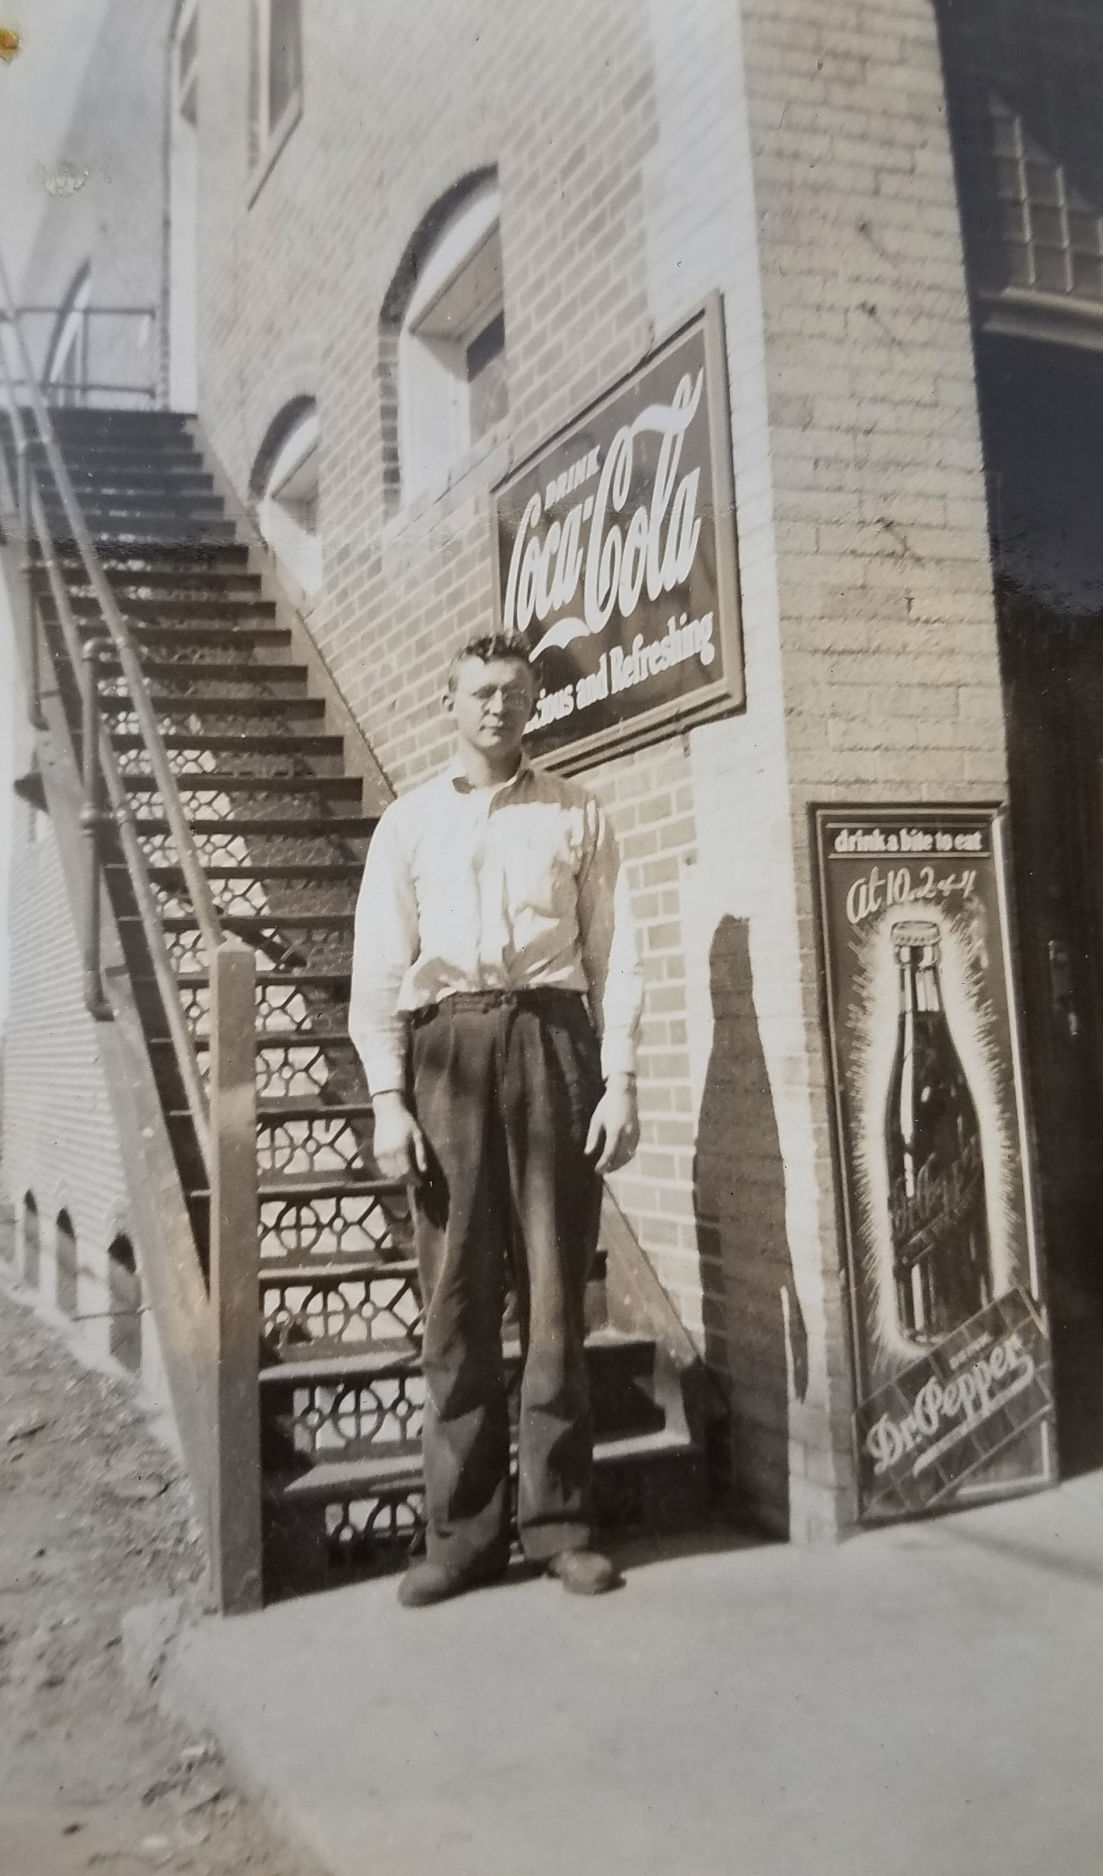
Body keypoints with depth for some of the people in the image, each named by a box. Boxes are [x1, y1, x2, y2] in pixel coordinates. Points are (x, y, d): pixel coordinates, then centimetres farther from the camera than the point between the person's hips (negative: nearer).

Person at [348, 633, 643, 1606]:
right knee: (457, 1294, 2)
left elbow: (616, 956, 6)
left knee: (555, 1289, 2)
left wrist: (620, 1081, -3)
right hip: (447, 1047, 1)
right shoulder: (408, 822, 12)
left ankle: (558, 1521, 13)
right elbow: (377, 970, 6)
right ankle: (463, 1530, 12)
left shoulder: (576, 815, 11)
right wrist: (388, 1097, -4)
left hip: (552, 1039, 0)